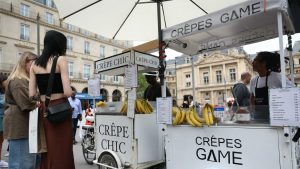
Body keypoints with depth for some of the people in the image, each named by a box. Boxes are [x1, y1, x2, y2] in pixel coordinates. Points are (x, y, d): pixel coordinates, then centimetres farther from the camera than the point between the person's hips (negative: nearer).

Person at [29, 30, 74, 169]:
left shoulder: (35, 64, 9)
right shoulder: (60, 60, -7)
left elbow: (31, 95, 4)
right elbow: (68, 92, -16)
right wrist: (61, 95, 5)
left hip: (44, 110, 6)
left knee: (48, 151, 17)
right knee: (62, 152, 3)